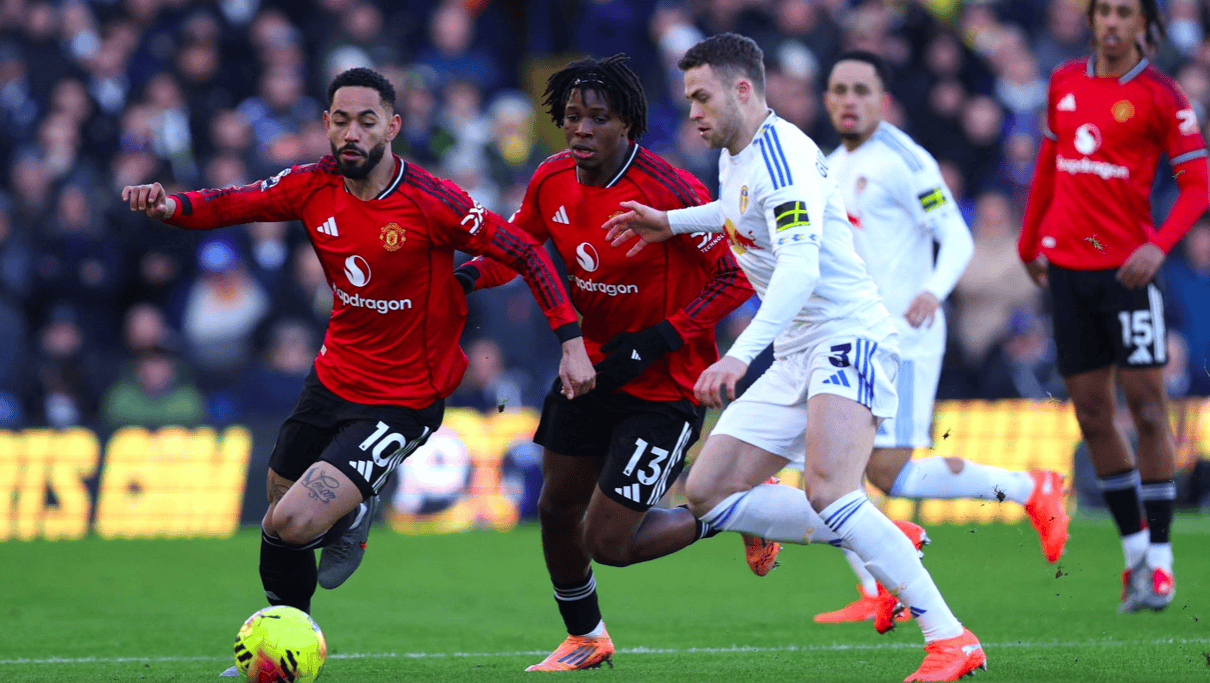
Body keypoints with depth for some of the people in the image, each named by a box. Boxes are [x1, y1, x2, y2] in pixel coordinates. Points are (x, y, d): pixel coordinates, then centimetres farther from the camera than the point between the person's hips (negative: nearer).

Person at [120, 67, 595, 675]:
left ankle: (353, 515, 14)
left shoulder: (431, 202, -21)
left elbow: (525, 253, -15)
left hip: (402, 400, -6)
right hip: (333, 378, 6)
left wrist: (572, 342, -20)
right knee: (278, 517, 16)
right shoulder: (313, 187, -6)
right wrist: (170, 206, -22)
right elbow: (229, 205, 0)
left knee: (294, 525, -20)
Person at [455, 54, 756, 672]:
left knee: (608, 543, -9)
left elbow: (736, 277, -20)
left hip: (663, 388, -7)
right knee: (556, 510, 16)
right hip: (591, 367, 7)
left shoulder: (666, 191, -24)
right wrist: (468, 276, -8)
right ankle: (585, 639, 41)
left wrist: (656, 342, -24)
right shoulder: (552, 181, -4)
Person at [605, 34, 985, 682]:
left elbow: (800, 267, -31)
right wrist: (673, 222, 29)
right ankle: (884, 543, 12)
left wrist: (739, 355, -41)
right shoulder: (735, 159, 14)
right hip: (794, 358, 10)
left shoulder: (781, 153, -17)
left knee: (826, 490, -30)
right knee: (708, 494, 4)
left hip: (847, 336, -10)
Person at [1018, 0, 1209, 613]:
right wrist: (1029, 241, 24)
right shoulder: (1064, 83, 10)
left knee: (1146, 407, -7)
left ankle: (1160, 558, -2)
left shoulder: (1159, 96, -5)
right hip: (1066, 265, 5)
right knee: (1091, 413, 4)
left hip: (1126, 268, -5)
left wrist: (1159, 246, -21)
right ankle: (1133, 547, 13)